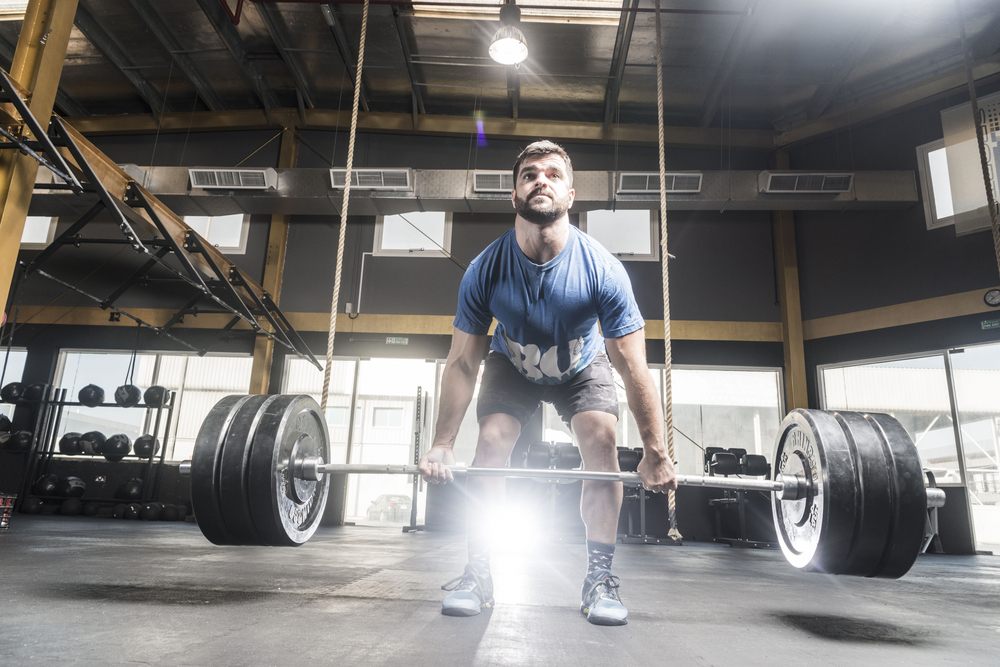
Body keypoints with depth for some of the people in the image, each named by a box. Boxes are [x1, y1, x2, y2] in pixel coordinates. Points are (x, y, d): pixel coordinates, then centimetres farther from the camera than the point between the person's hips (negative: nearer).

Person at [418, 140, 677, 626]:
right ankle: (477, 576, -5)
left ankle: (600, 578, -7)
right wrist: (441, 447, -20)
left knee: (600, 439, -21)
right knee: (490, 442, -18)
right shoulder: (485, 270, -28)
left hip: (581, 366, 0)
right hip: (513, 365, 1)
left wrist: (655, 454, -25)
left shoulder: (602, 270, -32)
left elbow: (633, 369, -26)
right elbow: (463, 362, -20)